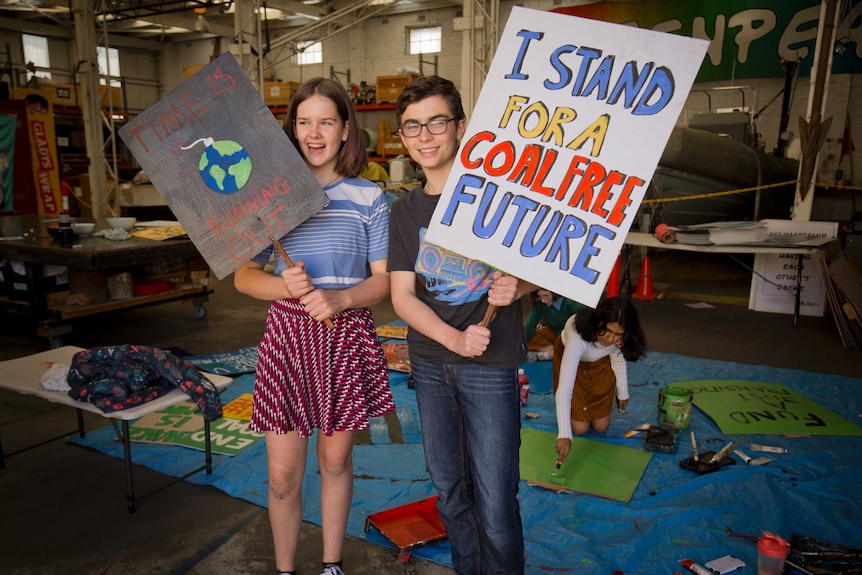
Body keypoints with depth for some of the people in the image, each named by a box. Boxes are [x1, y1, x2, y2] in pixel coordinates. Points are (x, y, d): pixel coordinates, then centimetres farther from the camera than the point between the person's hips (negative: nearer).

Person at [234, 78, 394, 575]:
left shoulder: (369, 199, 0)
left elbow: (384, 279, -2)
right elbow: (244, 276, 2)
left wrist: (339, 299, -21)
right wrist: (285, 286, -19)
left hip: (347, 335, 0)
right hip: (287, 334, 0)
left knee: (336, 460, 15)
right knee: (283, 476, 5)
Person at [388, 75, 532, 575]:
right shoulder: (405, 210, 6)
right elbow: (402, 296, -1)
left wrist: (519, 286, -22)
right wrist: (455, 338, -18)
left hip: (491, 365, -4)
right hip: (430, 363, 4)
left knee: (495, 506, -1)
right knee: (450, 490, 18)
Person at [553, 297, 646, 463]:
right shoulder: (578, 336, -46)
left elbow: (618, 358, -6)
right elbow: (564, 389, -46)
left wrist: (623, 392, 2)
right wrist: (564, 435, -50)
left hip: (600, 363, 3)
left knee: (601, 426, 4)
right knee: (580, 428, -3)